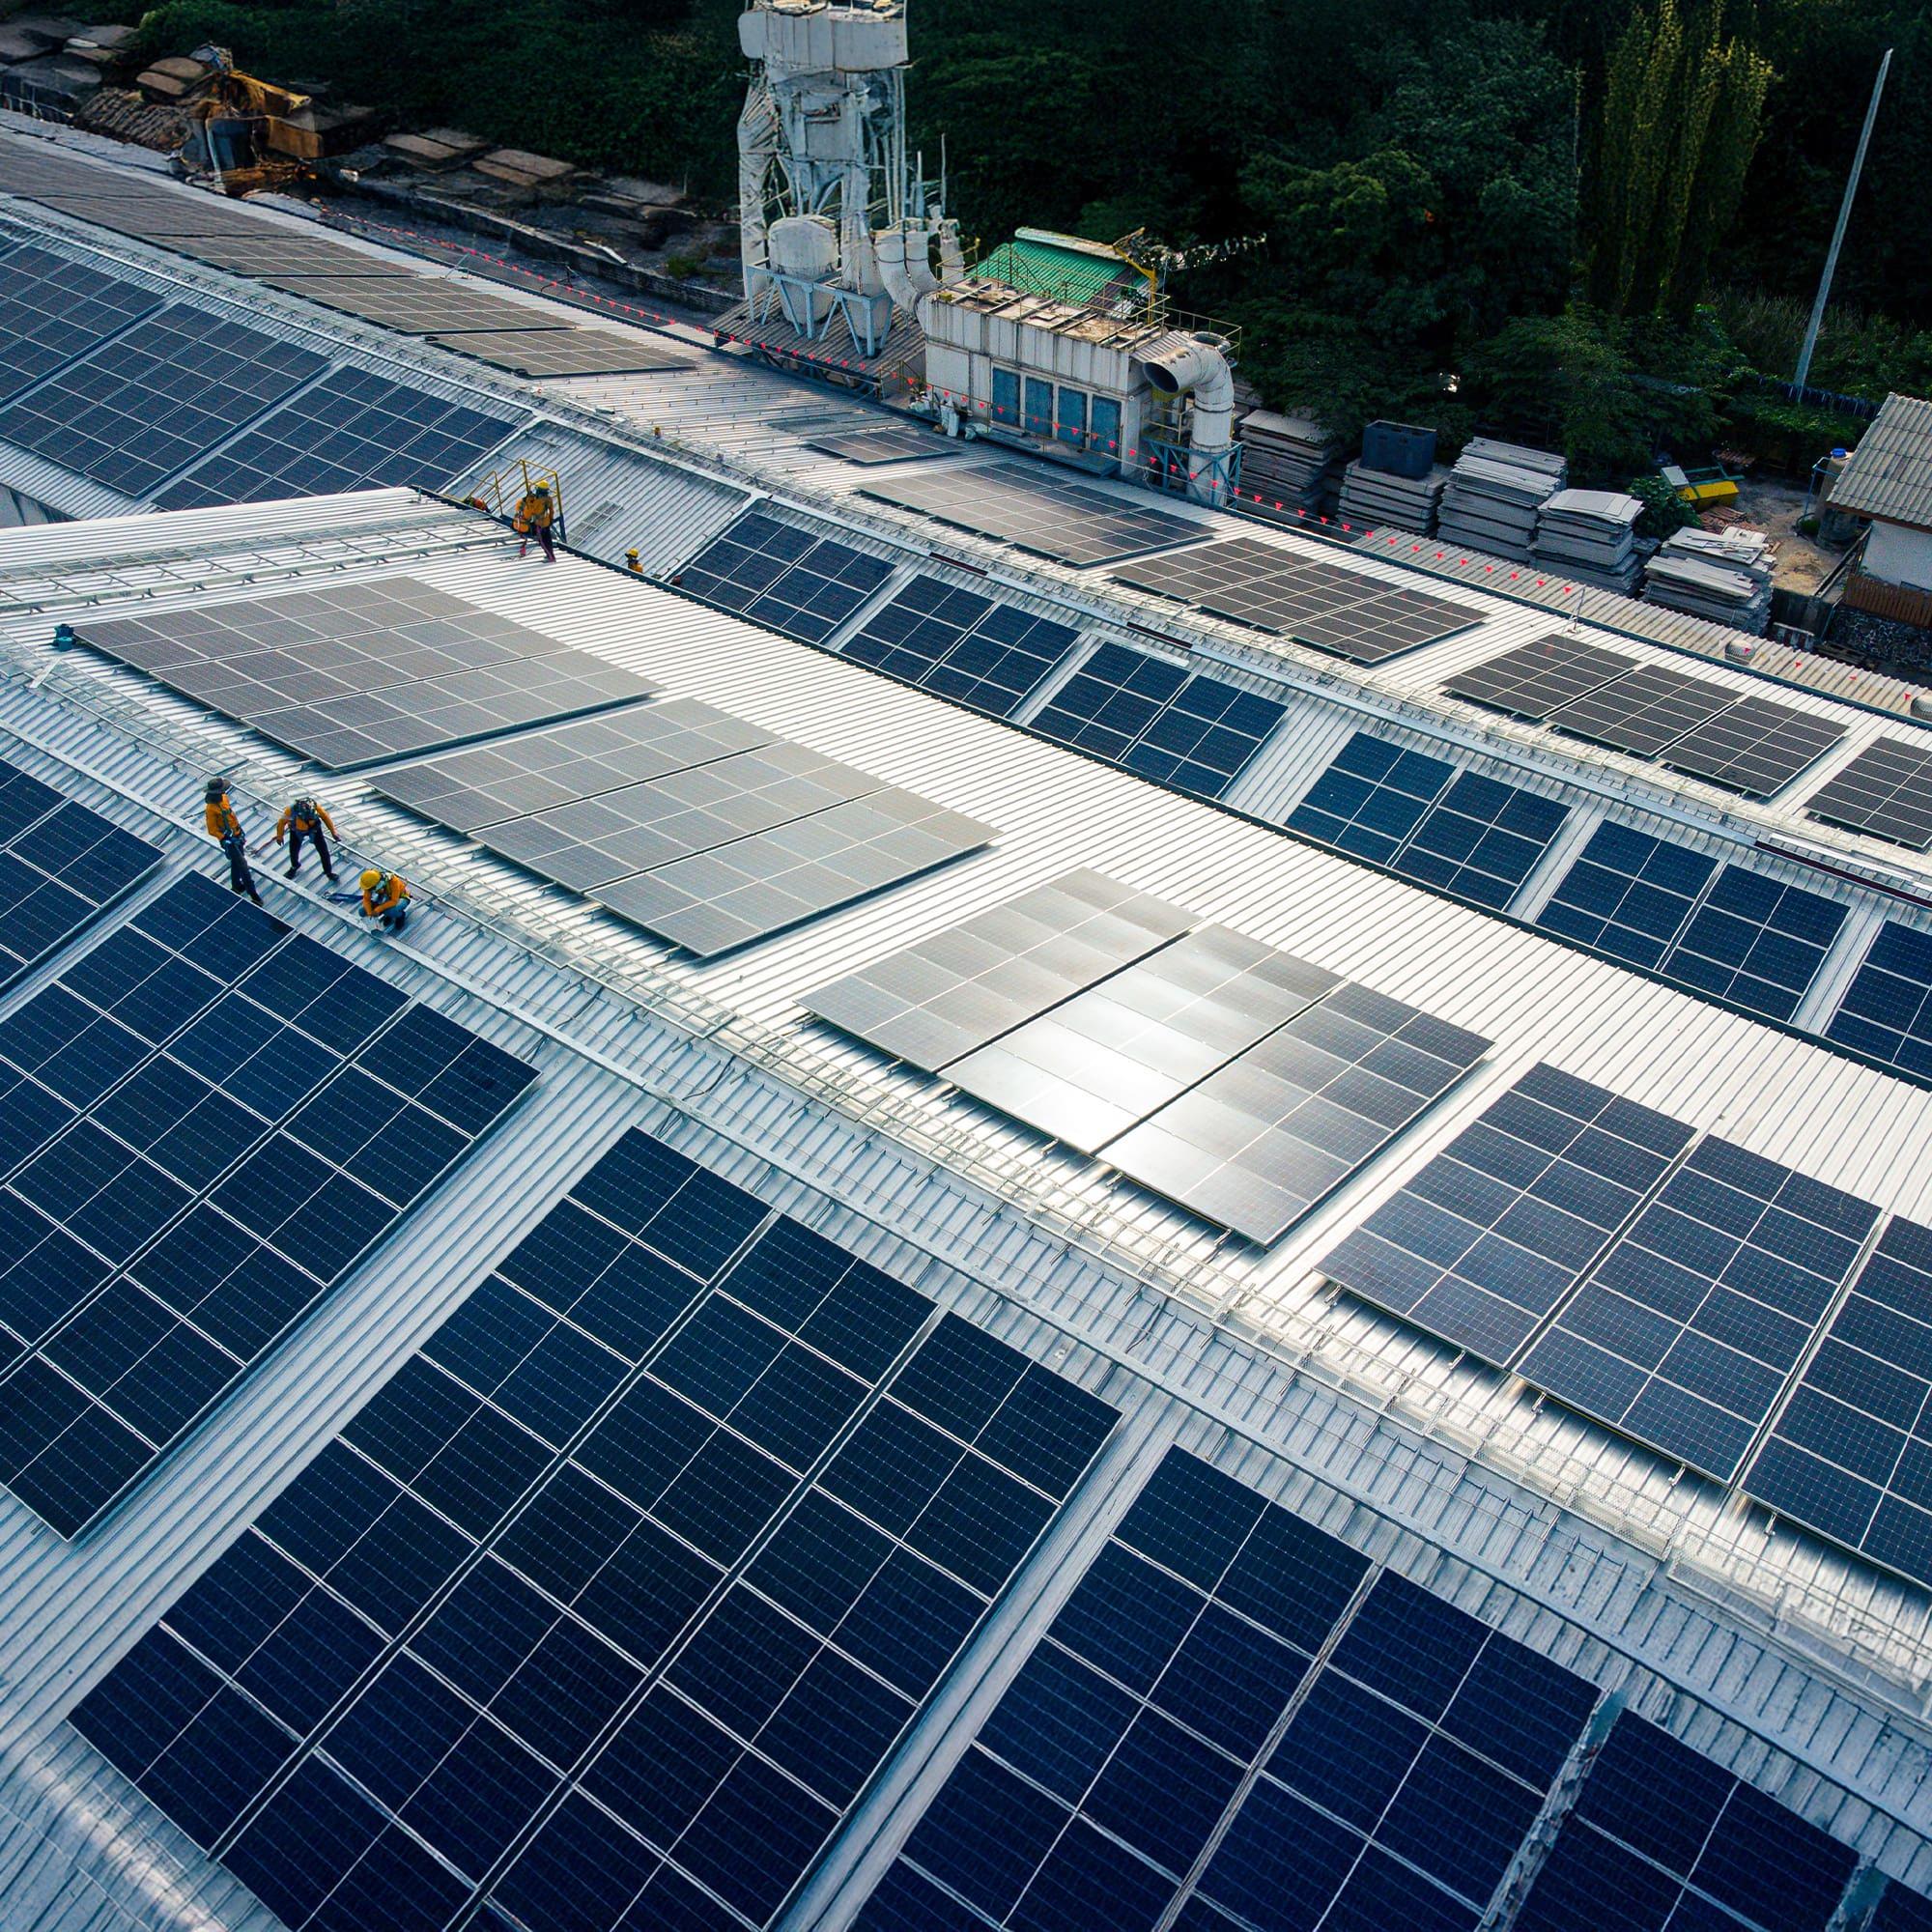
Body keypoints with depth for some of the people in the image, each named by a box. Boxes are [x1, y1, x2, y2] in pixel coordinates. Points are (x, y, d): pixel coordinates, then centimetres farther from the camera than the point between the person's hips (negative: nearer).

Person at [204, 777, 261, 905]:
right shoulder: (211, 809, -26)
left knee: (236, 862, 22)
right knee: (243, 865, -6)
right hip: (229, 841, -8)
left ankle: (236, 886, 39)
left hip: (237, 836, 8)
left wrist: (240, 830, 21)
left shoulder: (224, 798, -2)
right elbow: (212, 830, -20)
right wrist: (225, 838, -28)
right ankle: (252, 892, 0)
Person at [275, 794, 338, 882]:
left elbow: (325, 817, -16)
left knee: (323, 851, 2)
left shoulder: (315, 807, -37)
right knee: (293, 851, 10)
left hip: (314, 829, 0)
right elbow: (282, 822, -17)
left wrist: (333, 832, -9)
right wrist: (279, 836, -1)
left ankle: (328, 871, 25)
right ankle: (295, 866, 44)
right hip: (297, 831, 0)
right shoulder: (291, 810, -39)